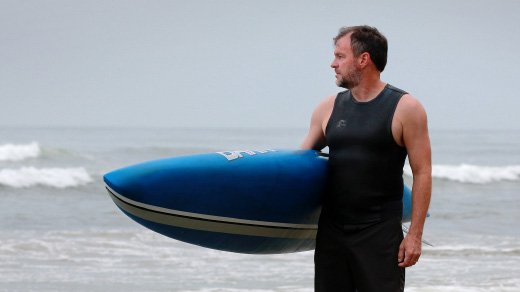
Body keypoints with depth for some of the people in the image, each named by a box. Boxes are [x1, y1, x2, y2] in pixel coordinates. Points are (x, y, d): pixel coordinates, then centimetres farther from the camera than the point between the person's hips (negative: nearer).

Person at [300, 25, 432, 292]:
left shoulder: (405, 108, -4)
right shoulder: (327, 109, 10)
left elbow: (422, 173, -6)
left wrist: (414, 235, -11)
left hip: (380, 233, -5)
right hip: (331, 230, 5)